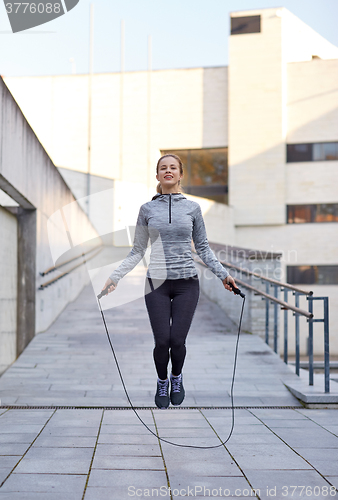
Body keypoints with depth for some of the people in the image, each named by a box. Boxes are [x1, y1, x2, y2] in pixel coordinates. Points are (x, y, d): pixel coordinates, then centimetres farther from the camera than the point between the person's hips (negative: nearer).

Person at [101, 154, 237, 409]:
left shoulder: (192, 208, 5)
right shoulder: (147, 209, 5)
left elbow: (203, 247, 10)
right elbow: (137, 250, 7)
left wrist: (223, 273, 4)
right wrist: (115, 277, 1)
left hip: (187, 283, 0)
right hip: (157, 283, 0)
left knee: (178, 340, -3)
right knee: (162, 341, -3)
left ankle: (177, 378, 29)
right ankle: (162, 383, 26)